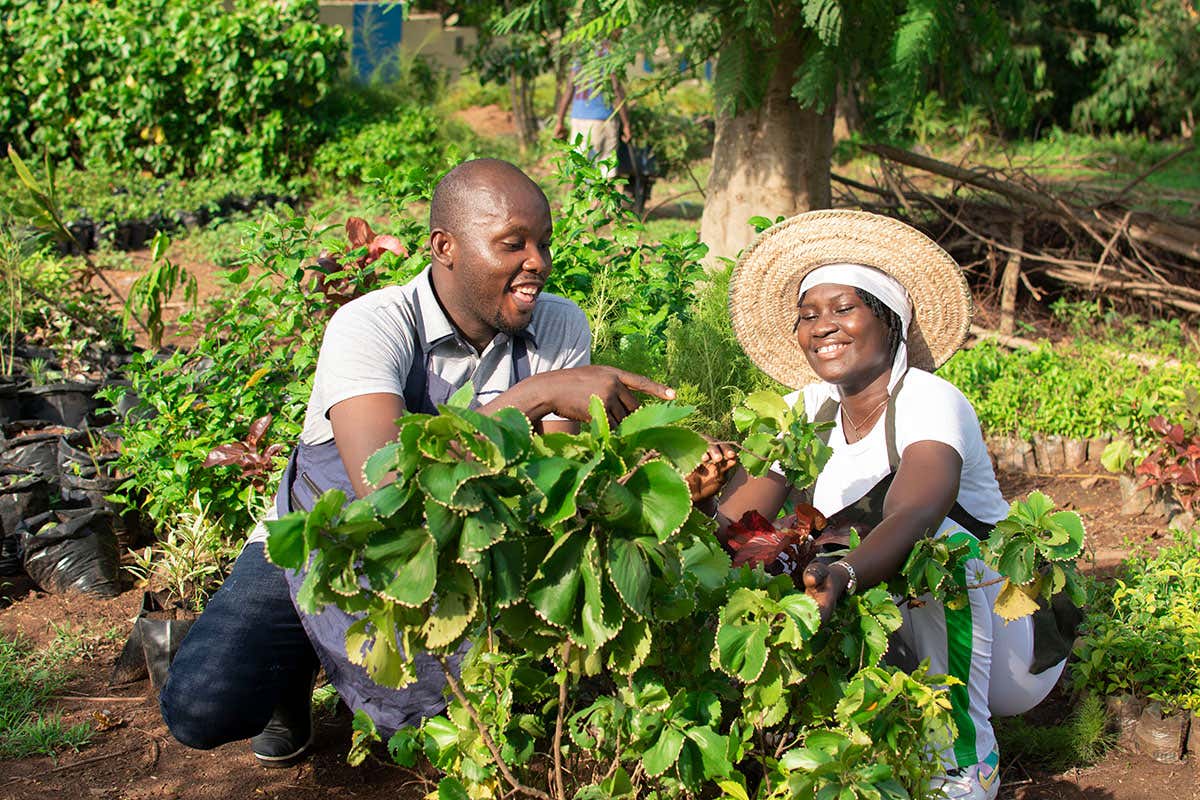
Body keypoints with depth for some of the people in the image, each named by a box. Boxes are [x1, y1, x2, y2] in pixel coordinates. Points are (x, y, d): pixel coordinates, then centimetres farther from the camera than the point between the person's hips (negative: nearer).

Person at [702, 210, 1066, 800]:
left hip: (999, 637, -5)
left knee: (935, 533, -33)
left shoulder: (930, 403, -21)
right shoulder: (808, 410, -2)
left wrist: (842, 575, -63)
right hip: (901, 651, 5)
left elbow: (914, 516, -43)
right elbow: (737, 522, -14)